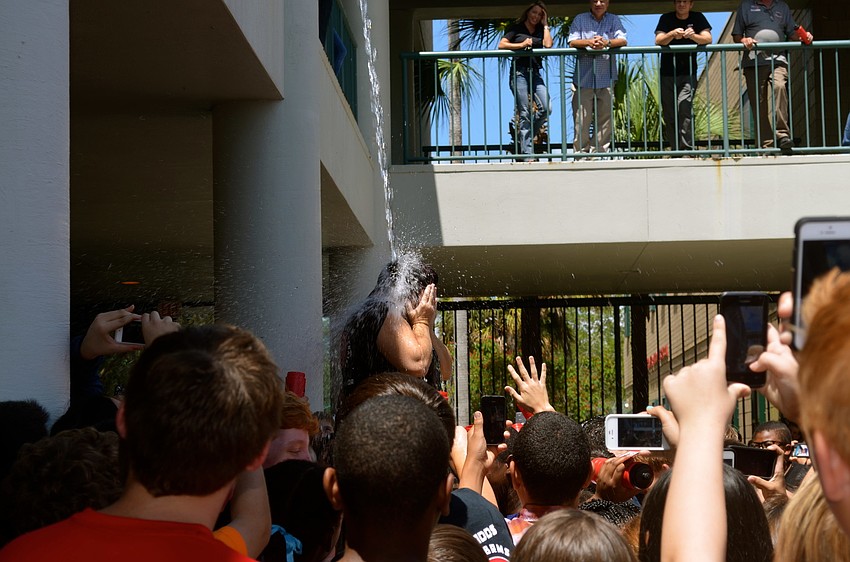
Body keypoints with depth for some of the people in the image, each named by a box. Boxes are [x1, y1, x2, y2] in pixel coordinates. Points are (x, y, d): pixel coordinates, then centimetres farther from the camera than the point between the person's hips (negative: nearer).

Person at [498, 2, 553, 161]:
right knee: (524, 113, -8)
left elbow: (548, 45, -1)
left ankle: (524, 140, 6)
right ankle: (528, 154, -9)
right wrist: (521, 45, -9)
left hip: (535, 73, 4)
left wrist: (545, 24, 6)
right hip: (519, 72, -4)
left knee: (545, 108, -13)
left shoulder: (541, 31, 19)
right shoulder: (516, 28, 10)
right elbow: (501, 45, -1)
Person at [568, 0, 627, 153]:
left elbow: (623, 40, -2)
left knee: (605, 119, 1)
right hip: (583, 78, -1)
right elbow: (572, 42, -2)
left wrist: (606, 42, -24)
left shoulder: (614, 20, 12)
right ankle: (582, 153, 4)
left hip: (606, 79, 1)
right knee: (582, 119, -3)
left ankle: (600, 153, 7)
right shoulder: (580, 19, 10)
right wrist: (589, 42, -23)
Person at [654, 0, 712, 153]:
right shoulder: (666, 18, 3)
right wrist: (672, 34, -31)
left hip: (688, 73, -1)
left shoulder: (697, 18, 5)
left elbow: (708, 39, -6)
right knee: (669, 115, 2)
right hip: (667, 74, 2)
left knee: (684, 107, -22)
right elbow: (658, 41, -10)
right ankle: (675, 150, 11)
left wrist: (693, 35, -27)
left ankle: (687, 148, -20)